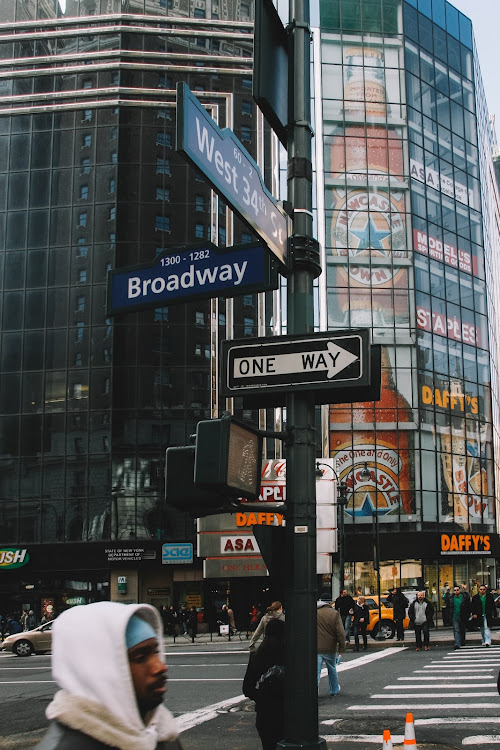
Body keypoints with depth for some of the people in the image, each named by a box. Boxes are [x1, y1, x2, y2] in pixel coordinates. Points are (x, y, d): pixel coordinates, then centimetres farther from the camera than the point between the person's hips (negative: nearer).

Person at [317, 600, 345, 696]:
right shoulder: (334, 613, -4)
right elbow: (341, 633, -7)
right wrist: (341, 648, -1)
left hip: (315, 648, -1)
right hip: (330, 648, 1)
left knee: (316, 671, -1)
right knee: (332, 670, 20)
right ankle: (334, 690, 35)